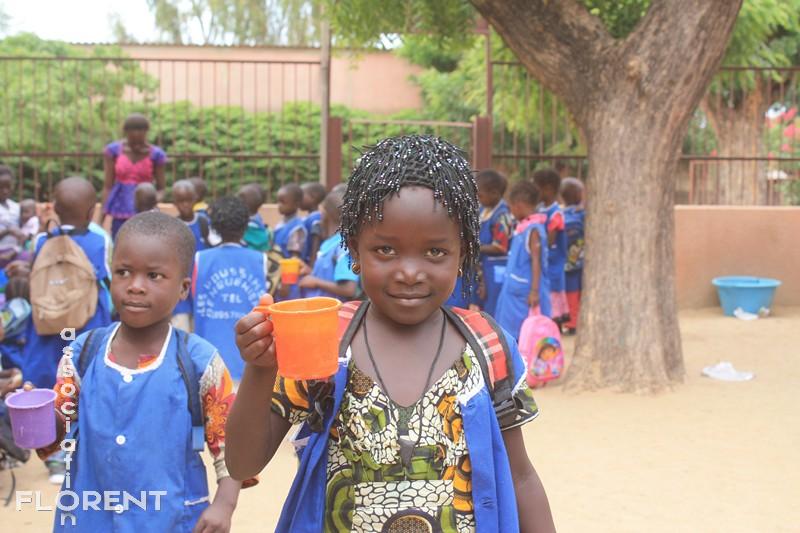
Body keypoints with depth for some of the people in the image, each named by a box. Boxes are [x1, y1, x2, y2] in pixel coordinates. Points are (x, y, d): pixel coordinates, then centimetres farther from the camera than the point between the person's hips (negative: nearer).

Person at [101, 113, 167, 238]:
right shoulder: (113, 150, 0)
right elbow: (108, 186, 3)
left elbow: (161, 188, 2)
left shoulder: (156, 154, -2)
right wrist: (100, 220, 1)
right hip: (120, 213, 1)